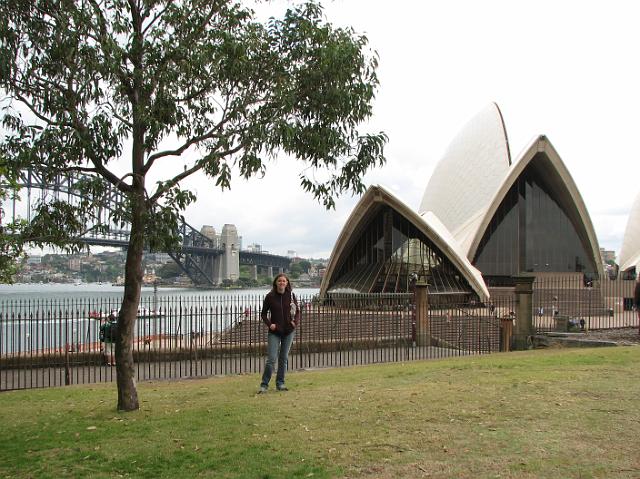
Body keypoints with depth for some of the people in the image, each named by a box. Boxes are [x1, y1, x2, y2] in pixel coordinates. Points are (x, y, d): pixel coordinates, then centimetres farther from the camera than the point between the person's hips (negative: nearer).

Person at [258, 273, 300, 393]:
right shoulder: (270, 296, -4)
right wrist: (269, 324, -12)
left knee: (284, 358, 9)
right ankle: (264, 385, 2)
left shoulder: (291, 295, 0)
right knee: (271, 359, -8)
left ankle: (280, 383, 20)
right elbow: (263, 313, 4)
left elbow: (297, 311, 10)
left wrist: (296, 322, -7)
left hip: (288, 331, 2)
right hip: (274, 332, -2)